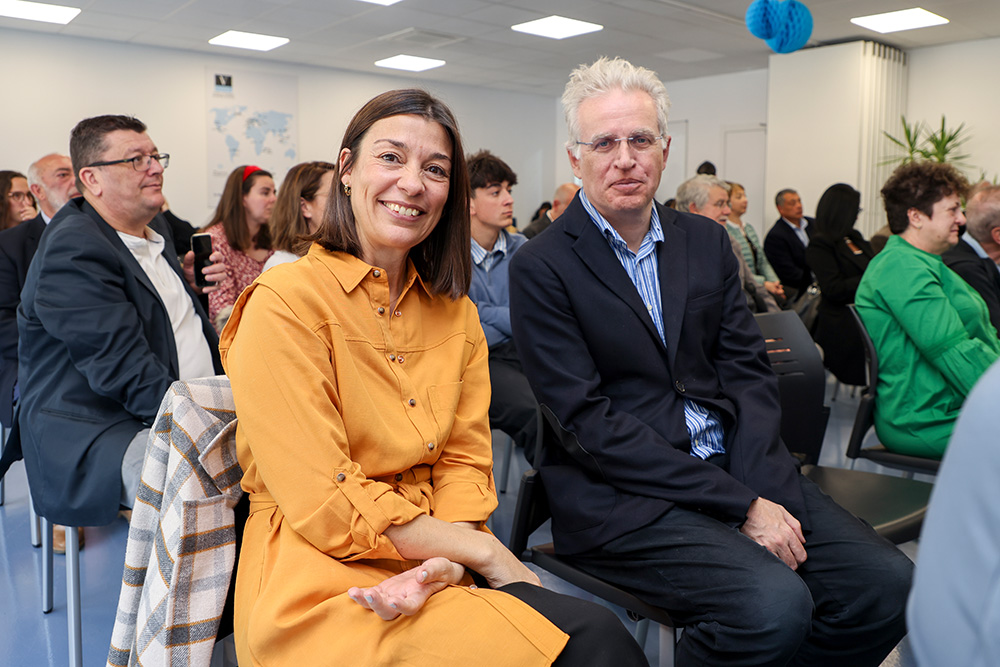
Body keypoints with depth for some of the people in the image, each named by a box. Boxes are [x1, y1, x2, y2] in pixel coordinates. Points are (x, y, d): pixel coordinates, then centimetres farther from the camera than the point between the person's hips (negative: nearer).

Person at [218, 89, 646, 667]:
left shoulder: (456, 315, 10)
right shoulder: (284, 303, -10)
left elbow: (465, 461, 5)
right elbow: (325, 501, -14)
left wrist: (443, 564, -15)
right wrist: (482, 550, -13)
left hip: (433, 571, 6)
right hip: (322, 580, -6)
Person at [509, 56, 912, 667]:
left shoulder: (708, 242, 12)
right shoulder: (542, 268, -6)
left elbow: (748, 372, 8)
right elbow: (588, 422, -13)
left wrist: (758, 489, -11)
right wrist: (740, 506, -16)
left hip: (738, 469, 6)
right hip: (622, 495, -5)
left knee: (888, 582, -11)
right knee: (773, 606, -26)